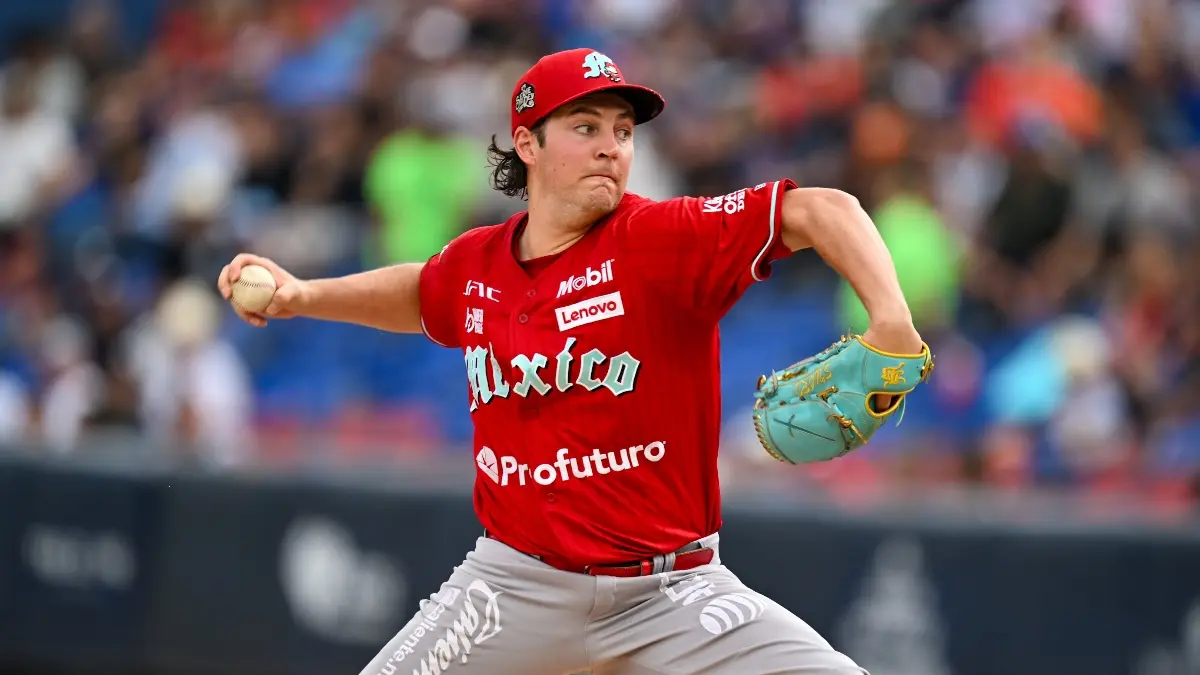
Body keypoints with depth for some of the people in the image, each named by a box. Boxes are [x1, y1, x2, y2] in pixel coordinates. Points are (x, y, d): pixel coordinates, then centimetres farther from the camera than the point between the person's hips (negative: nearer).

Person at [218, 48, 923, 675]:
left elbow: (819, 209, -20)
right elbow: (420, 294, 29)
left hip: (672, 593, -3)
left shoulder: (664, 240, -11)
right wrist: (303, 296, 16)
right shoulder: (476, 263, 4)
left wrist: (891, 321, -36)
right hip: (516, 584, 3)